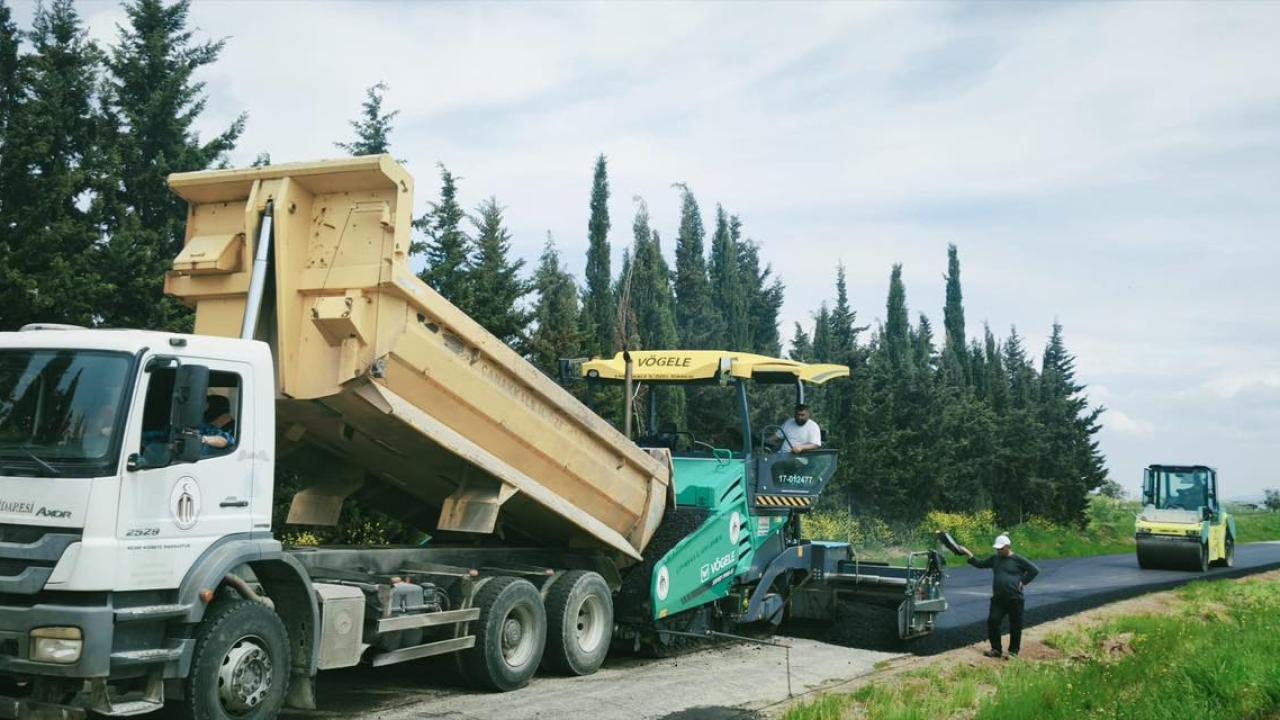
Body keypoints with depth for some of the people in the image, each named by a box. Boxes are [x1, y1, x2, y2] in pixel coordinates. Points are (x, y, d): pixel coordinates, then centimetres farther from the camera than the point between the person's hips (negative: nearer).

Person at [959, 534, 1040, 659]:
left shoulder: (1018, 560, -4)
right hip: (998, 598, 5)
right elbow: (979, 564, 17)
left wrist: (1023, 582, -9)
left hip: (1014, 598, -5)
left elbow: (1035, 570, -5)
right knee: (992, 621, -3)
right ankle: (995, 649, 9)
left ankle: (1013, 651, 13)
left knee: (1015, 626, 2)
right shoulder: (995, 559, 13)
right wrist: (968, 554, 5)